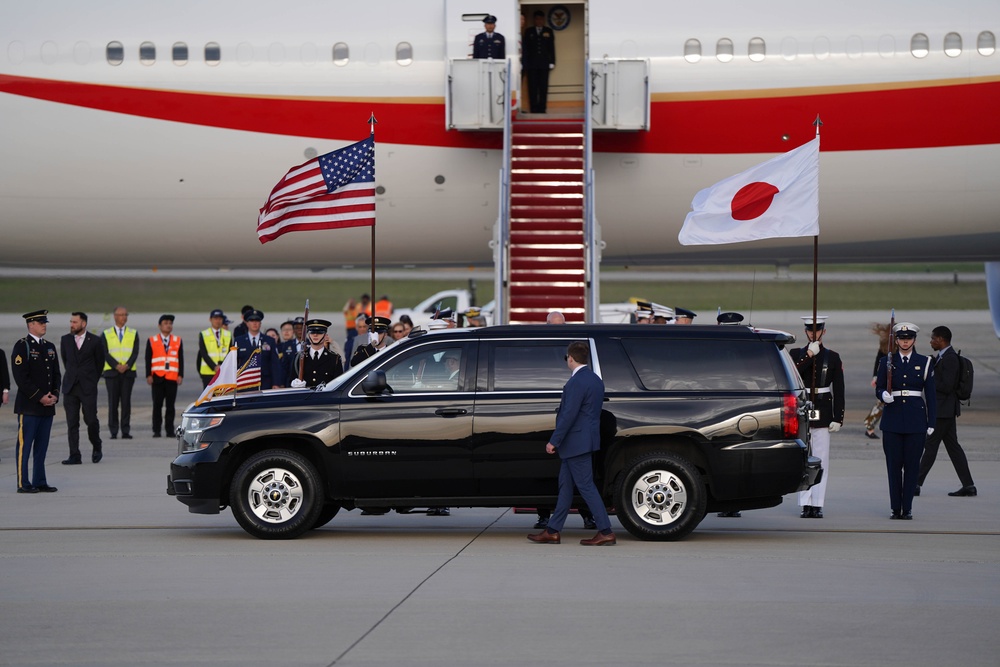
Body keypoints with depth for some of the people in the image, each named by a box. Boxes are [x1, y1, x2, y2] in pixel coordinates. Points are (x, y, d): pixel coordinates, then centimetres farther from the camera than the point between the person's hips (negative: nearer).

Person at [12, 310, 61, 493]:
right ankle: (23, 484, -1)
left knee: (42, 446, 9)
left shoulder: (50, 347, 15)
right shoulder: (21, 347, -7)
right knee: (24, 445, -3)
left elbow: (56, 374, 16)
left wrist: (55, 395, -1)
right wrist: (40, 397, -16)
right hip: (28, 406, -7)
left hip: (48, 406, 7)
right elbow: (21, 377, -14)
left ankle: (40, 482, 14)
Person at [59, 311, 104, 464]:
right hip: (70, 387, 3)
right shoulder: (65, 340, 7)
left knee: (91, 420, -5)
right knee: (72, 422, 0)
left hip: (88, 388, -3)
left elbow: (100, 363, 8)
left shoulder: (95, 341, -2)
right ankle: (74, 456, 2)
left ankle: (96, 448, 21)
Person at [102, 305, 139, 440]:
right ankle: (113, 432, 0)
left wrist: (127, 365, -14)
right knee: (113, 402, -3)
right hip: (111, 372, -1)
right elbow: (105, 353, -1)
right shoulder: (106, 334, 9)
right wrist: (116, 365, -15)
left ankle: (126, 431, -1)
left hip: (128, 372, 1)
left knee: (126, 402, -3)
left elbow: (135, 352, 2)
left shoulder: (133, 333, 12)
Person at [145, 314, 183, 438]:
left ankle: (170, 430, 4)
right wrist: (148, 375, -3)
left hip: (172, 377, 1)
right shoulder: (152, 340, 7)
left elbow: (181, 359, 9)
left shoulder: (177, 341, 10)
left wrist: (180, 375, 0)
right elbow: (148, 359, 5)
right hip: (157, 377, -1)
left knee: (170, 405, 0)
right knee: (157, 405, 0)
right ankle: (156, 431, 3)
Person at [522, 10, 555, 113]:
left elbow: (552, 48, 8)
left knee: (543, 87, -3)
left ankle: (542, 109, -1)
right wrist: (524, 63, -1)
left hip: (544, 64, 0)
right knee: (532, 87, -2)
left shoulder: (549, 31, 11)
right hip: (532, 64, 0)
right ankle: (533, 109, -1)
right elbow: (525, 48, 7)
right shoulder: (528, 32, 11)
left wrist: (552, 62, 0)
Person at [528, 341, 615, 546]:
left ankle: (605, 532, -7)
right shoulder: (595, 380, 12)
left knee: (586, 486, -7)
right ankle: (553, 531, 16)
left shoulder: (577, 382, -18)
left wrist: (554, 441, -18)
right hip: (585, 441, 10)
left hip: (576, 442, -10)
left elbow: (569, 415, -22)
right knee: (565, 485, 13)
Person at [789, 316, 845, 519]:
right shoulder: (796, 354, 7)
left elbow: (839, 390, 4)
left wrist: (838, 418, -3)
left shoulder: (833, 357, 6)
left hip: (823, 413, 0)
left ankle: (817, 504, 0)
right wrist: (809, 355, -17)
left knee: (821, 460, -2)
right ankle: (805, 504, 3)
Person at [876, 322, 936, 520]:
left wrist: (931, 423, 1)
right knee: (894, 464, 0)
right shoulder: (887, 362, 6)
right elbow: (879, 389, 8)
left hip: (916, 420, 0)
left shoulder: (924, 363, 5)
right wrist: (883, 395, -17)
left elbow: (930, 394, 6)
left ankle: (907, 508, 5)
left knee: (912, 465, -1)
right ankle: (895, 508, 7)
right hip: (892, 419, 0)